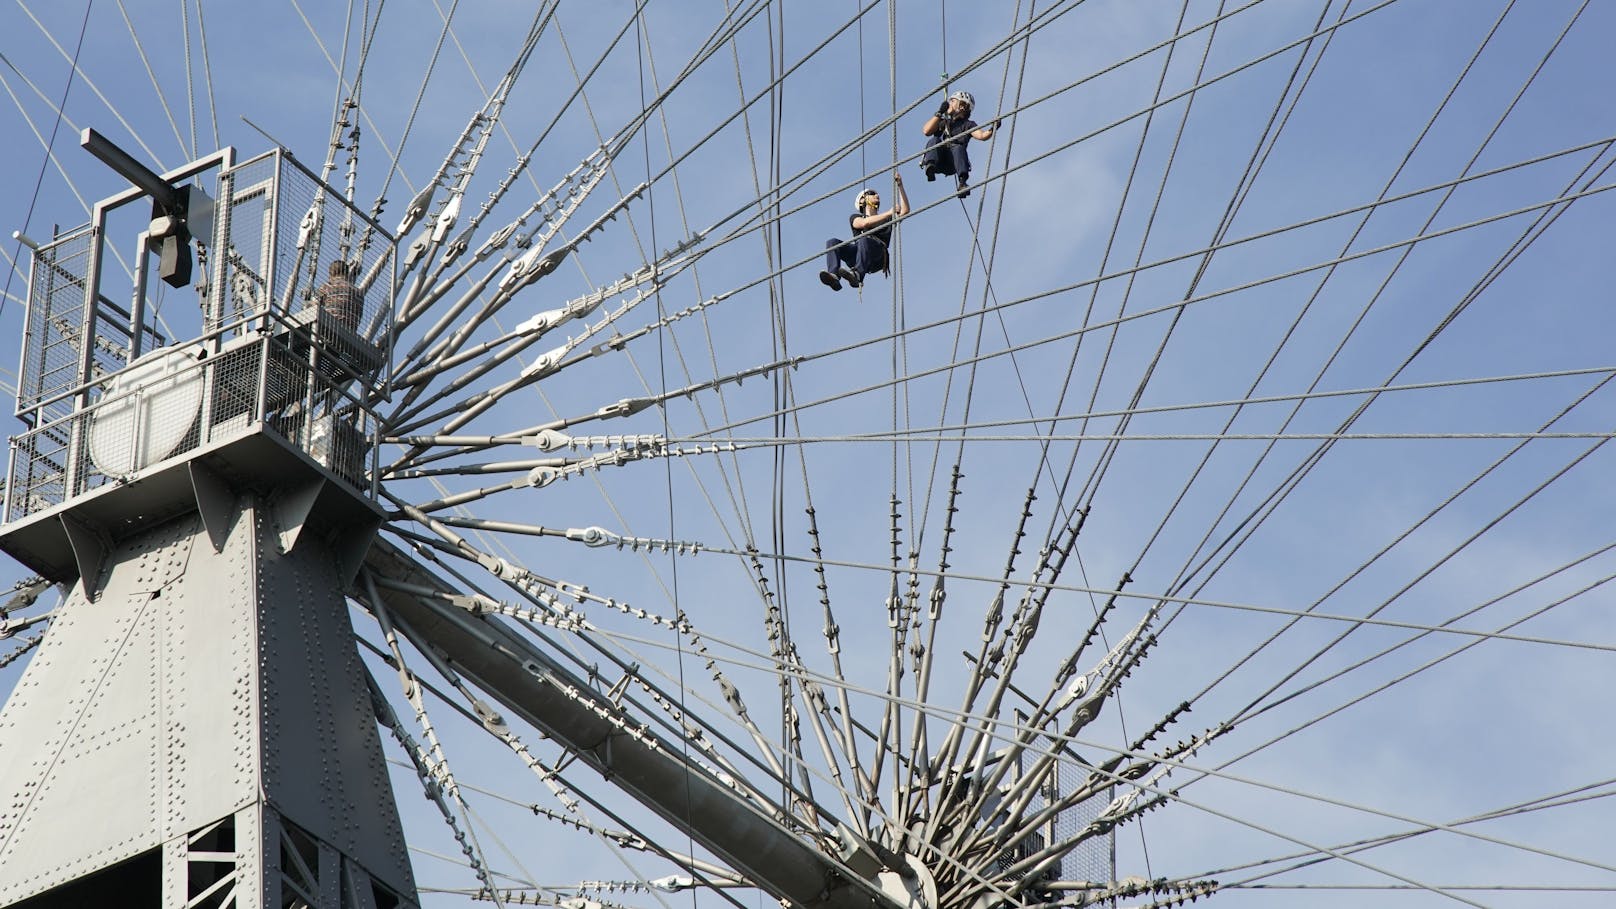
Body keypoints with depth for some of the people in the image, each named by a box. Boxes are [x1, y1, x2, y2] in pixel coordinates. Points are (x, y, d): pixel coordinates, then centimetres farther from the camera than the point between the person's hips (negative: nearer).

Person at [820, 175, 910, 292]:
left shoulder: (886, 219, 33)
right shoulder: (856, 217, 29)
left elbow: (905, 210, 18)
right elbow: (864, 223, 4)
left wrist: (900, 186, 15)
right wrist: (889, 213, 3)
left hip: (877, 258, -1)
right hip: (856, 254, 1)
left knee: (864, 240, -36)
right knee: (832, 243, -25)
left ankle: (857, 274, -56)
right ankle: (834, 276, -47)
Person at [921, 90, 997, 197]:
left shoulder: (967, 124, 24)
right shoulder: (940, 121, 28)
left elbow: (981, 136, 5)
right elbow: (926, 131, 9)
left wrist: (992, 129, -15)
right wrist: (939, 113, 9)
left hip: (952, 164, -1)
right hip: (938, 161, 1)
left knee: (958, 148, -33)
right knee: (934, 141, -28)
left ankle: (962, 183, -51)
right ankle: (930, 166, -54)